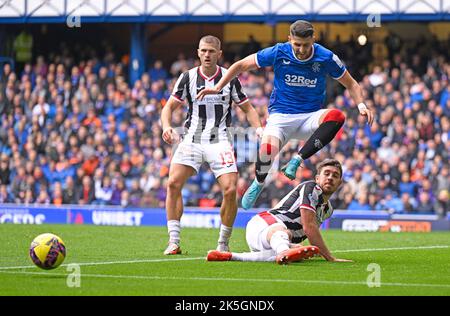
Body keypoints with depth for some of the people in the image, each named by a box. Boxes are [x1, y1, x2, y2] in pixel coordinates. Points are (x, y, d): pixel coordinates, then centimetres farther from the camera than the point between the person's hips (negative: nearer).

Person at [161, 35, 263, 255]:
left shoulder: (229, 78, 2)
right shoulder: (188, 77, 3)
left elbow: (247, 108, 11)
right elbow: (169, 106, 6)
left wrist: (258, 128, -7)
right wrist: (167, 126, -15)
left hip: (220, 141, -1)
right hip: (192, 138, 1)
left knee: (230, 190, -15)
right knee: (173, 183, -18)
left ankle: (223, 243, 3)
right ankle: (173, 242, -10)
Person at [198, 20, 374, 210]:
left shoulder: (326, 58, -7)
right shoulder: (278, 53, -8)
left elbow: (351, 84, 6)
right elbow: (241, 65, 3)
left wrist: (361, 105, -12)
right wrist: (218, 87, -4)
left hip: (310, 117, 1)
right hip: (281, 115, -1)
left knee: (337, 116, -32)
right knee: (267, 150, -31)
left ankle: (297, 160, -26)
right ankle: (258, 183, 5)